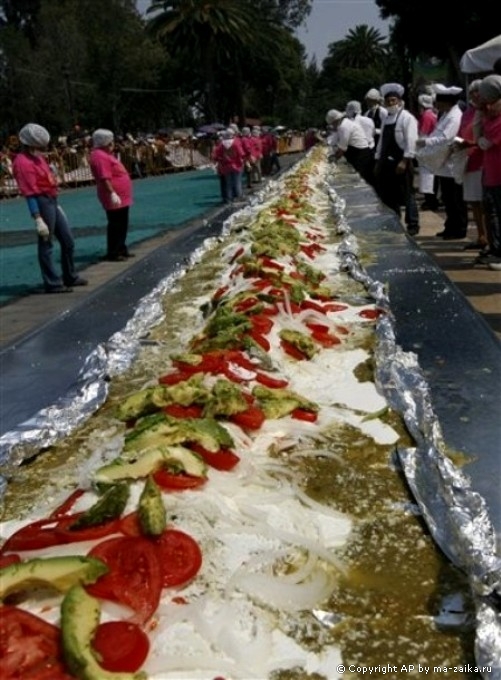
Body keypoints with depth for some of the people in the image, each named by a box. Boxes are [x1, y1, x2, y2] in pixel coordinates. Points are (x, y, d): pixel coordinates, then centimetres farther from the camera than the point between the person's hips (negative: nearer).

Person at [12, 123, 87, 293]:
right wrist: (38, 219, -26)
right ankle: (52, 283, 7)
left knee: (68, 241, 15)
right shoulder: (23, 163, -17)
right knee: (46, 244, -1)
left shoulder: (37, 157, 13)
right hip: (42, 203, -10)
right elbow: (30, 193, -22)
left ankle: (70, 277, 29)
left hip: (52, 202, 10)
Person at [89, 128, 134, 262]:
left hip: (122, 197, 11)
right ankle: (112, 253, -1)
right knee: (115, 226, -6)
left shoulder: (105, 154, 17)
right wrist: (112, 194, -30)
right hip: (114, 198, -11)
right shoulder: (100, 156, -17)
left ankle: (121, 250, 24)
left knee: (122, 225, 16)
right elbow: (105, 178, -26)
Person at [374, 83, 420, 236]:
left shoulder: (407, 117, -7)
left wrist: (404, 161, -21)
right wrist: (378, 161, 13)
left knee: (406, 194, -4)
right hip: (387, 162, 8)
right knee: (388, 194, 11)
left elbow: (411, 141, -15)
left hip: (401, 162, -8)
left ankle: (412, 225, 2)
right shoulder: (386, 119, 16)